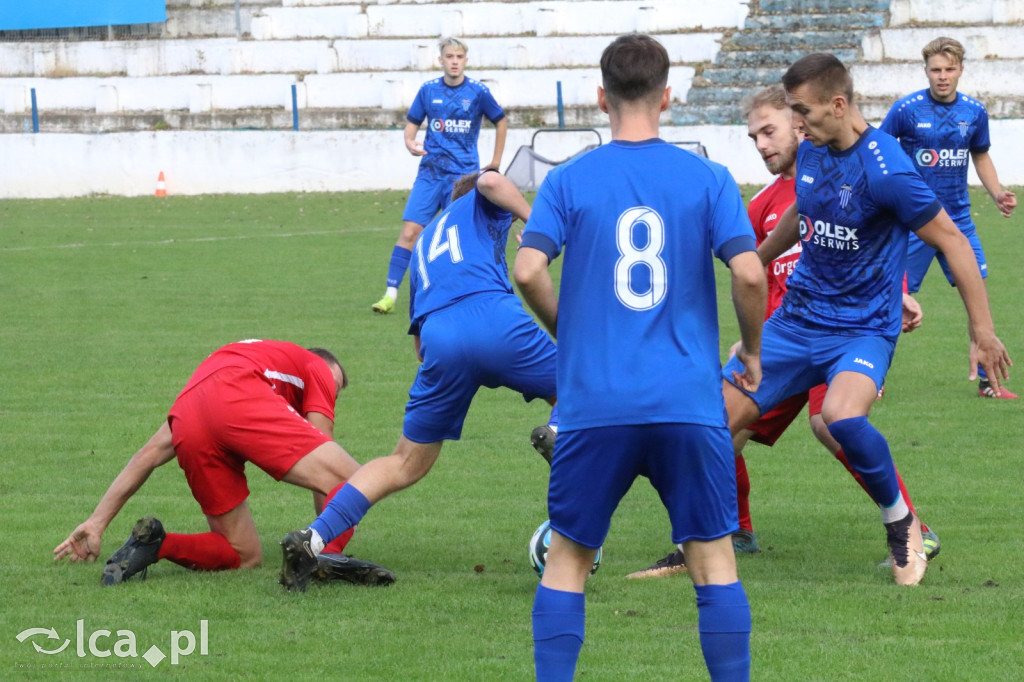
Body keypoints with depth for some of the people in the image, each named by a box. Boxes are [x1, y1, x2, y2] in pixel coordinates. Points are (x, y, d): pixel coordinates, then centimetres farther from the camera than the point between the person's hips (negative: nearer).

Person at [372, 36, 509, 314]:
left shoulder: (478, 92, -3)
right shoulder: (428, 90, 3)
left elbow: (500, 122, 10)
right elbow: (412, 123, 11)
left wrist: (495, 163, 10)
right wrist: (410, 142, -12)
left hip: (463, 175, -2)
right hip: (430, 172, 2)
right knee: (409, 231, -8)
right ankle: (391, 293, -8)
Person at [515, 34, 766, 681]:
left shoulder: (569, 180, 2)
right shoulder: (708, 178, 2)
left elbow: (528, 269, -8)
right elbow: (749, 272, -6)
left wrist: (566, 328, 11)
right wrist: (752, 351, 11)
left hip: (595, 404, 0)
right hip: (690, 405, 0)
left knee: (568, 559, 11)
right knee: (715, 561, 6)